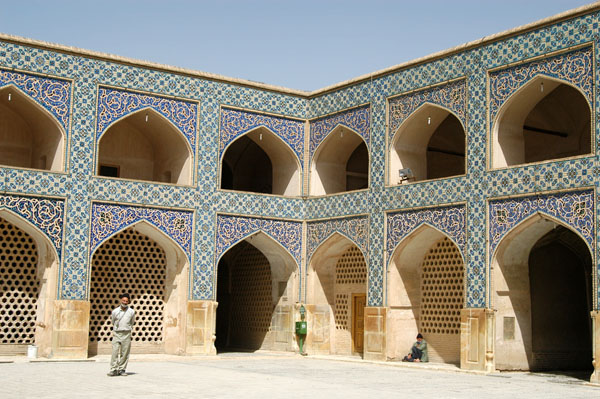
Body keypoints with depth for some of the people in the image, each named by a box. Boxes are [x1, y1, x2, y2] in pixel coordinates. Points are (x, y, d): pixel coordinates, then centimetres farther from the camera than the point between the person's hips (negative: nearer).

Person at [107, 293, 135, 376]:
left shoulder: (131, 312, 3)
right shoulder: (115, 311, 3)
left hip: (126, 334, 0)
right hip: (116, 334, 0)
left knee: (125, 353, 1)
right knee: (115, 352, -8)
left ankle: (122, 370, 7)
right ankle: (113, 370, -8)